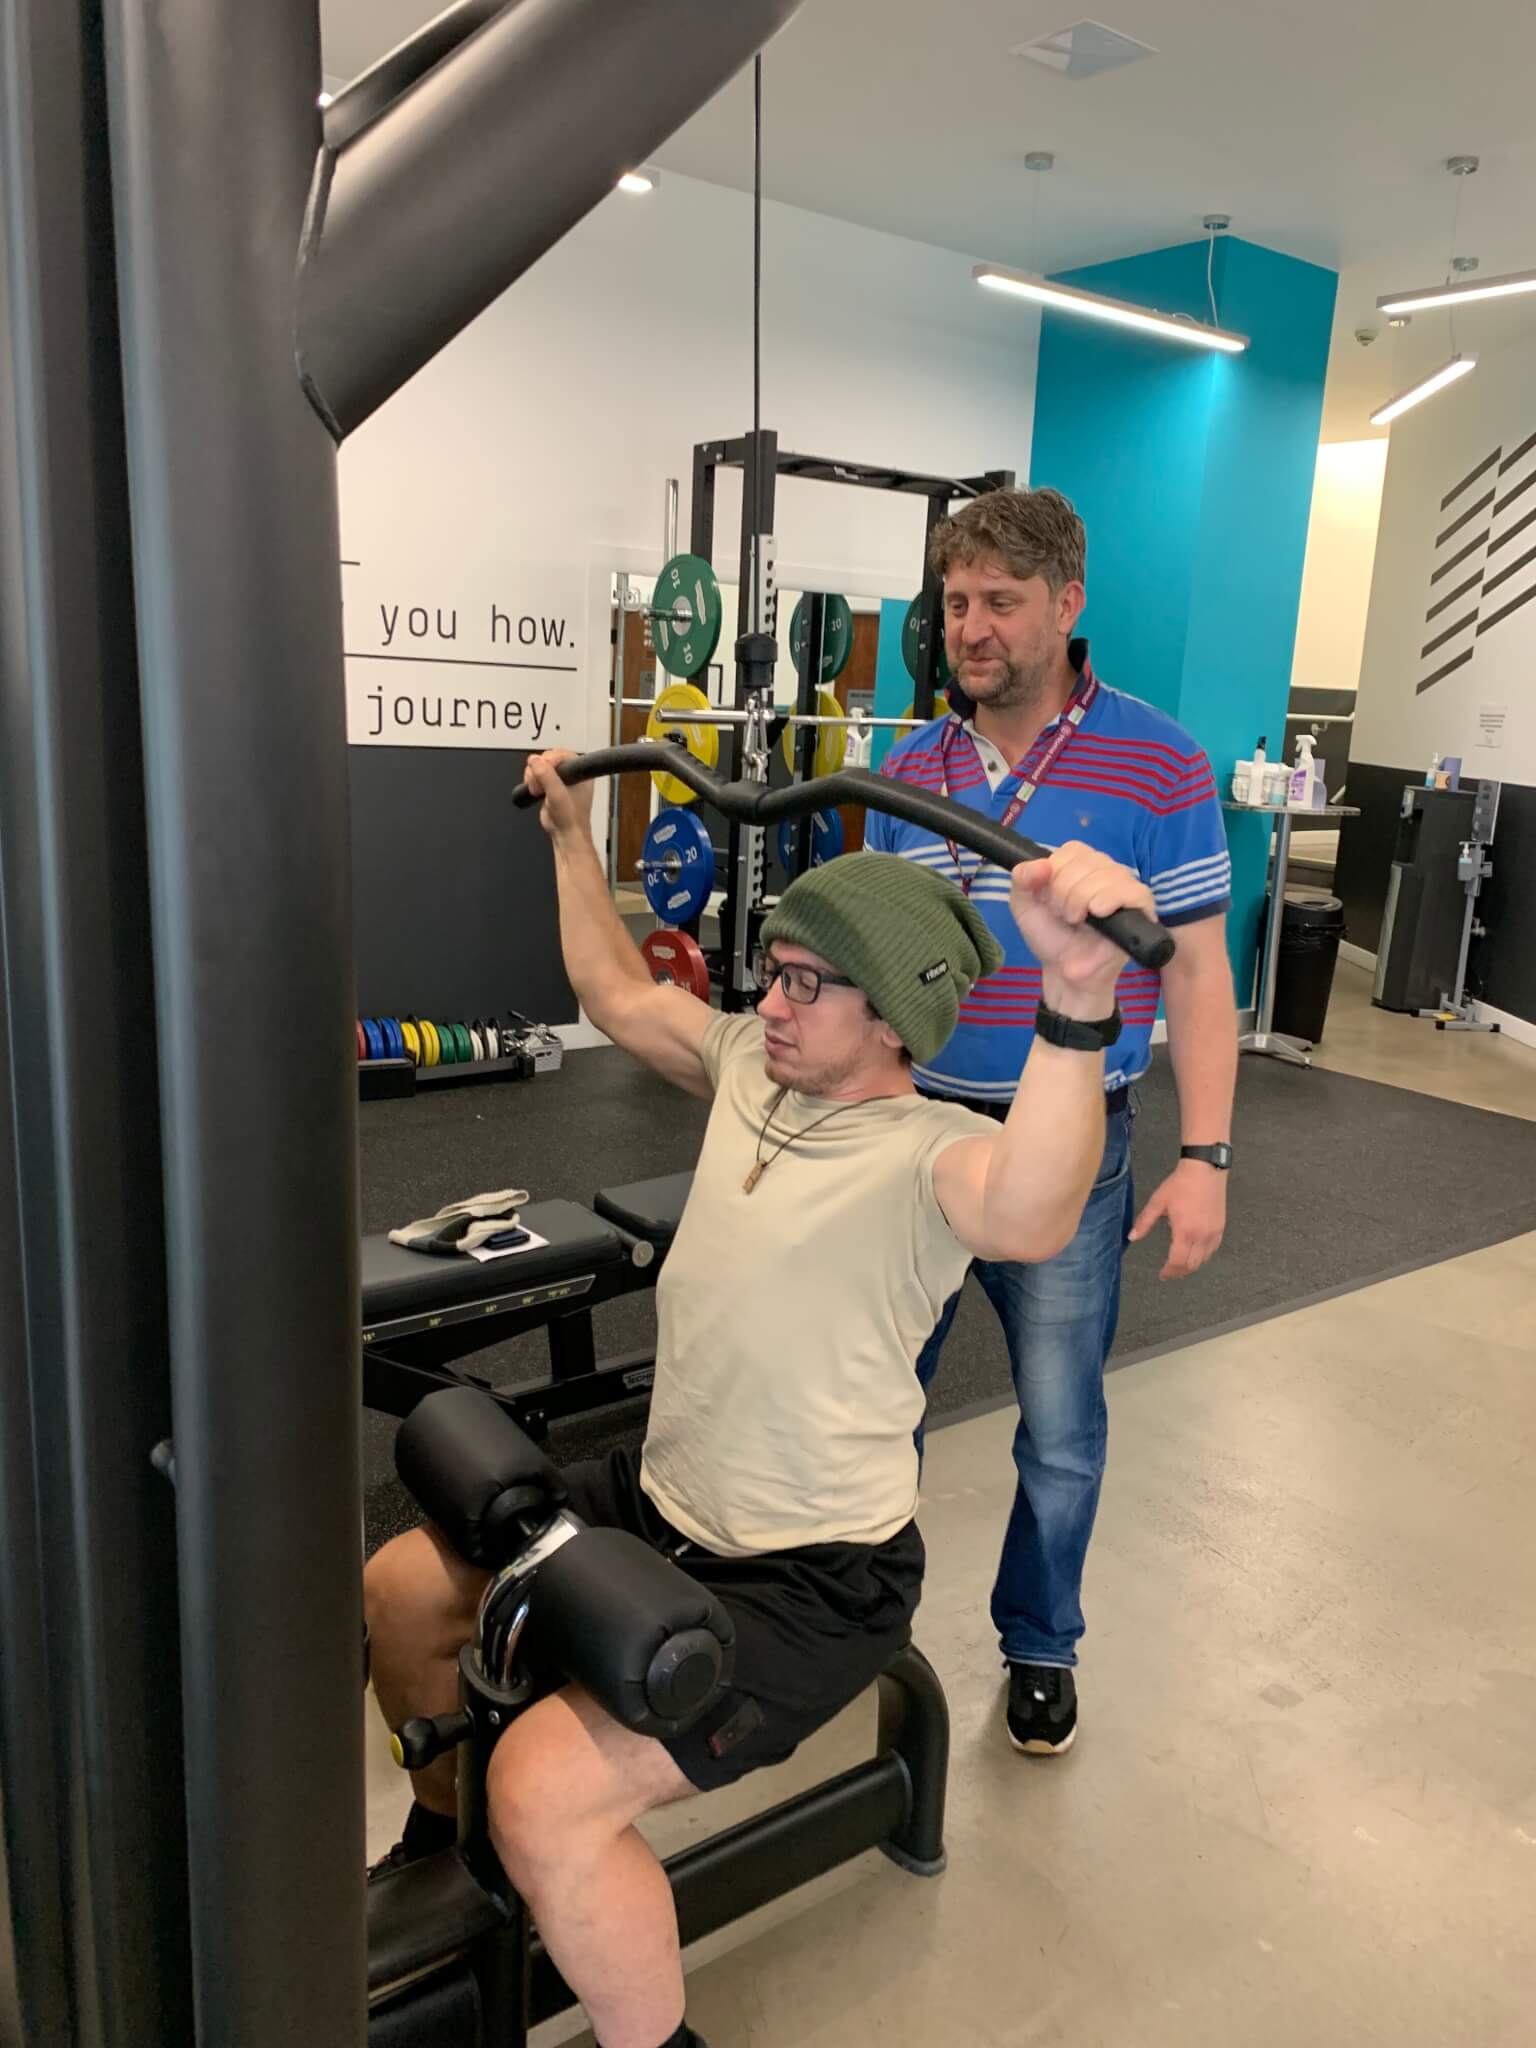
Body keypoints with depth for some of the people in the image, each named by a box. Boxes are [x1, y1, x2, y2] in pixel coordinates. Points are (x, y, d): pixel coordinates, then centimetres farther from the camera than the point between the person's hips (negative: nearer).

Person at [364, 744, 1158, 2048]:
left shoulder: (926, 1157, -24)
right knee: (400, 1593, 15)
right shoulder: (750, 1065, 0)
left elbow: (1031, 1214, -49)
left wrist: (1078, 1002, -64)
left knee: (549, 1793, -24)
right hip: (657, 1500, 8)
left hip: (809, 1580, -8)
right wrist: (572, 830, 21)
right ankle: (446, 1843, 42)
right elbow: (619, 995, 17)